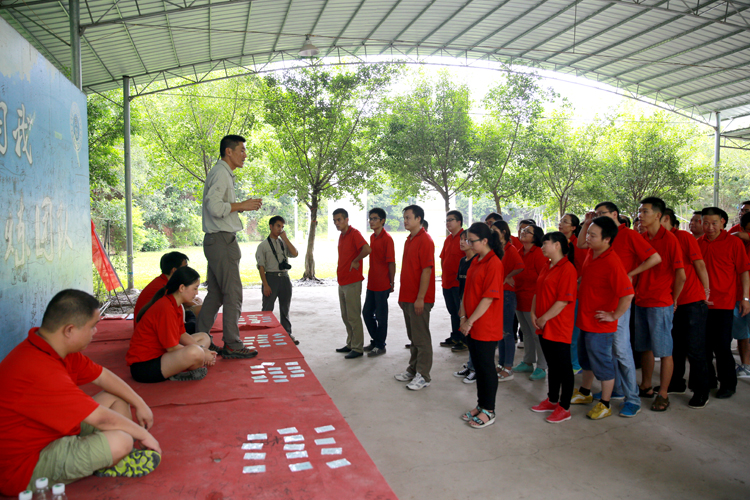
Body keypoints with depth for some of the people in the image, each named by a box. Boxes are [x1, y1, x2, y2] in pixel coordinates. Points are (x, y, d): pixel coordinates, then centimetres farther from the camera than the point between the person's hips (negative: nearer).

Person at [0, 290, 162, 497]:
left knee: (117, 399, 11)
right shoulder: (40, 372, -34)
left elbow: (102, 376, 9)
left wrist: (139, 404, 9)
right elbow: (101, 418, -27)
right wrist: (143, 434, -13)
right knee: (119, 440, -27)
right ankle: (104, 465, 6)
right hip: (26, 471, -10)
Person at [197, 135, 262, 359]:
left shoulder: (223, 174, 21)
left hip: (216, 241, 10)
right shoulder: (220, 173, -11)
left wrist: (243, 206, 12)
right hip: (222, 240, -10)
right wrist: (241, 205, -13)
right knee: (233, 294, -5)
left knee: (215, 295, 13)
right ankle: (232, 345, 1)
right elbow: (215, 207, -23)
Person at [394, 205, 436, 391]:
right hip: (408, 297, 9)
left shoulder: (425, 241, -14)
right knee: (412, 336, 17)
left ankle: (423, 376, 8)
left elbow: (427, 270, -18)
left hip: (419, 299, -9)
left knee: (421, 338, -1)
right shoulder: (409, 239, 15)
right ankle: (413, 369, 27)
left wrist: (420, 298, -21)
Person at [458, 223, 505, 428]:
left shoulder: (494, 264, -17)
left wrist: (471, 321, -17)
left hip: (486, 327, -8)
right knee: (478, 365, 17)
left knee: (486, 367, 4)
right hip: (471, 325, 8)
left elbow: (489, 298, -20)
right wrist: (463, 317, 2)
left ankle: (488, 412, 18)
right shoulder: (475, 262, 10)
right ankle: (481, 405, 31)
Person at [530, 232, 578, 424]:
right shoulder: (546, 267, 12)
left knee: (564, 366, 4)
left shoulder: (567, 269, -16)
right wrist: (533, 313, 2)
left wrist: (544, 318, -16)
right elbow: (537, 291, 15)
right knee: (552, 364, 19)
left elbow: (564, 300, -21)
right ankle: (552, 400, 33)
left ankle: (564, 408, 16)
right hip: (544, 327, 9)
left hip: (559, 327, -9)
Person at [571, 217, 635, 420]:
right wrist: (586, 224, 13)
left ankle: (605, 404, 23)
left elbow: (628, 294, -30)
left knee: (602, 363, 6)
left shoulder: (612, 262, -25)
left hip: (600, 325, -9)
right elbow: (580, 242, 26)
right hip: (585, 320, 9)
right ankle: (584, 393, 43)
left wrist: (614, 316, -20)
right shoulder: (591, 253, 1)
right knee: (585, 358, 23)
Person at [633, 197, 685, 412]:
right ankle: (646, 386, 27)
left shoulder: (670, 239, -10)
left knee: (664, 350, 2)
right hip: (641, 302, 6)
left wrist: (674, 300, -1)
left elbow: (681, 275, -9)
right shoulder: (641, 239, 8)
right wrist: (637, 294, 9)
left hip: (661, 304, -6)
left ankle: (663, 394, 12)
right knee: (645, 347, 15)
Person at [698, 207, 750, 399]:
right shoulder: (697, 243, 6)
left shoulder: (734, 243, -3)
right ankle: (708, 379, 27)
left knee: (721, 345, -1)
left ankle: (728, 384, 14)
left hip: (723, 303, -4)